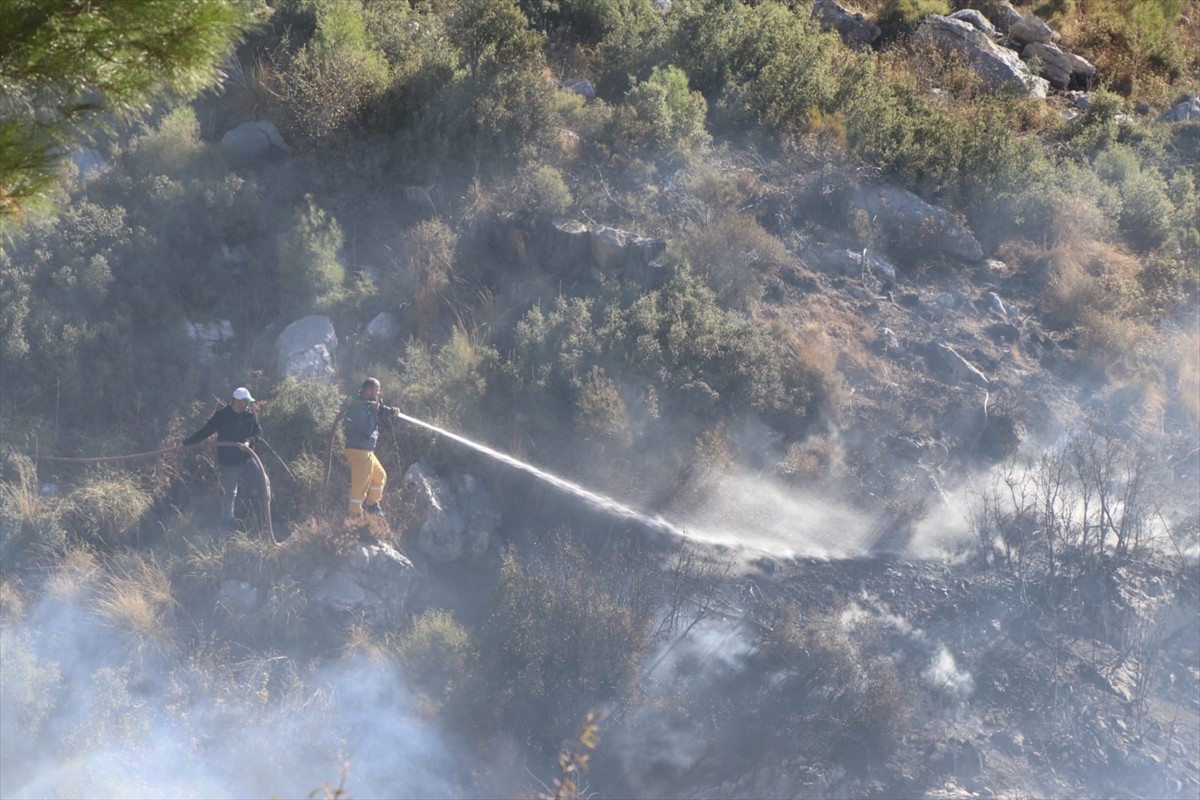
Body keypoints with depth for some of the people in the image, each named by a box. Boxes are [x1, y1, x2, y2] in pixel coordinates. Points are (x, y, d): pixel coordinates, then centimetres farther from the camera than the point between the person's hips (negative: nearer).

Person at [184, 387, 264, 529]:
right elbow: (205, 431, -7)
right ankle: (227, 523, 17)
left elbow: (258, 432, 0)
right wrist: (187, 443, -7)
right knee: (229, 493, 3)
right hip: (229, 463, -4)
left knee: (263, 484, 6)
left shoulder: (251, 414, -1)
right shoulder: (222, 415, -12)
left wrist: (249, 442, -21)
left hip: (247, 460, 4)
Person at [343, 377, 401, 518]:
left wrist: (391, 411, -1)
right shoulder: (358, 408, -20)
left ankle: (371, 504, 33)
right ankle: (355, 514, 0)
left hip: (367, 451, 11)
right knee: (360, 485, -6)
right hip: (359, 452, -11)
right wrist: (374, 410, -17)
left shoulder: (367, 404, 10)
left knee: (380, 476, 23)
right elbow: (368, 430, -25)